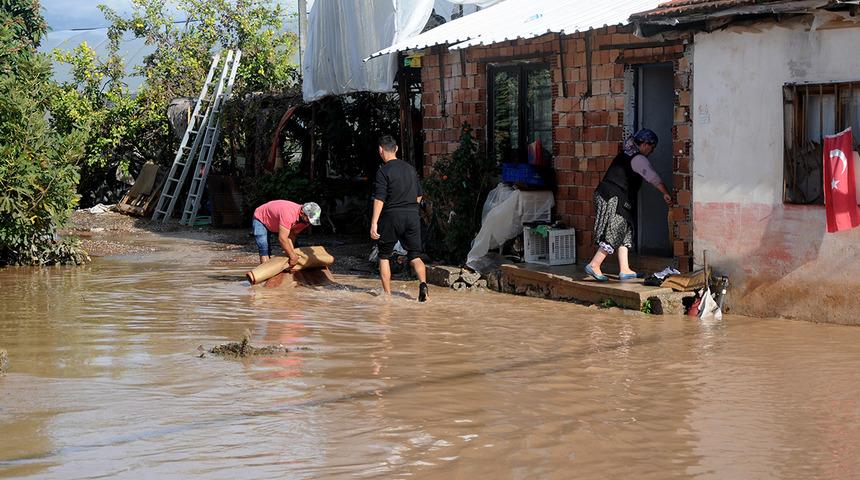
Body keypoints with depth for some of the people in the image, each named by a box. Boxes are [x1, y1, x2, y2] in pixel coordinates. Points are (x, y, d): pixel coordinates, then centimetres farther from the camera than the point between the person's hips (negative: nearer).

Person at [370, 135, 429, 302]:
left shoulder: (383, 171, -7)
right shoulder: (410, 169, 12)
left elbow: (379, 199, -15)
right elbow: (419, 196, 18)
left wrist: (374, 223, -17)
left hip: (392, 215, -4)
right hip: (412, 216, 4)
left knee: (384, 256, 11)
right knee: (415, 255, 6)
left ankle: (387, 293, 8)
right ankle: (423, 283, -19)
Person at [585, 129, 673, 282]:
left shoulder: (626, 154, 18)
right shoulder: (638, 159, -10)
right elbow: (653, 177, -19)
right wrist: (666, 194, -19)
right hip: (614, 199, -10)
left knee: (624, 233, 11)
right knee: (614, 234, -8)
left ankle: (624, 270, 10)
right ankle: (594, 265, -9)